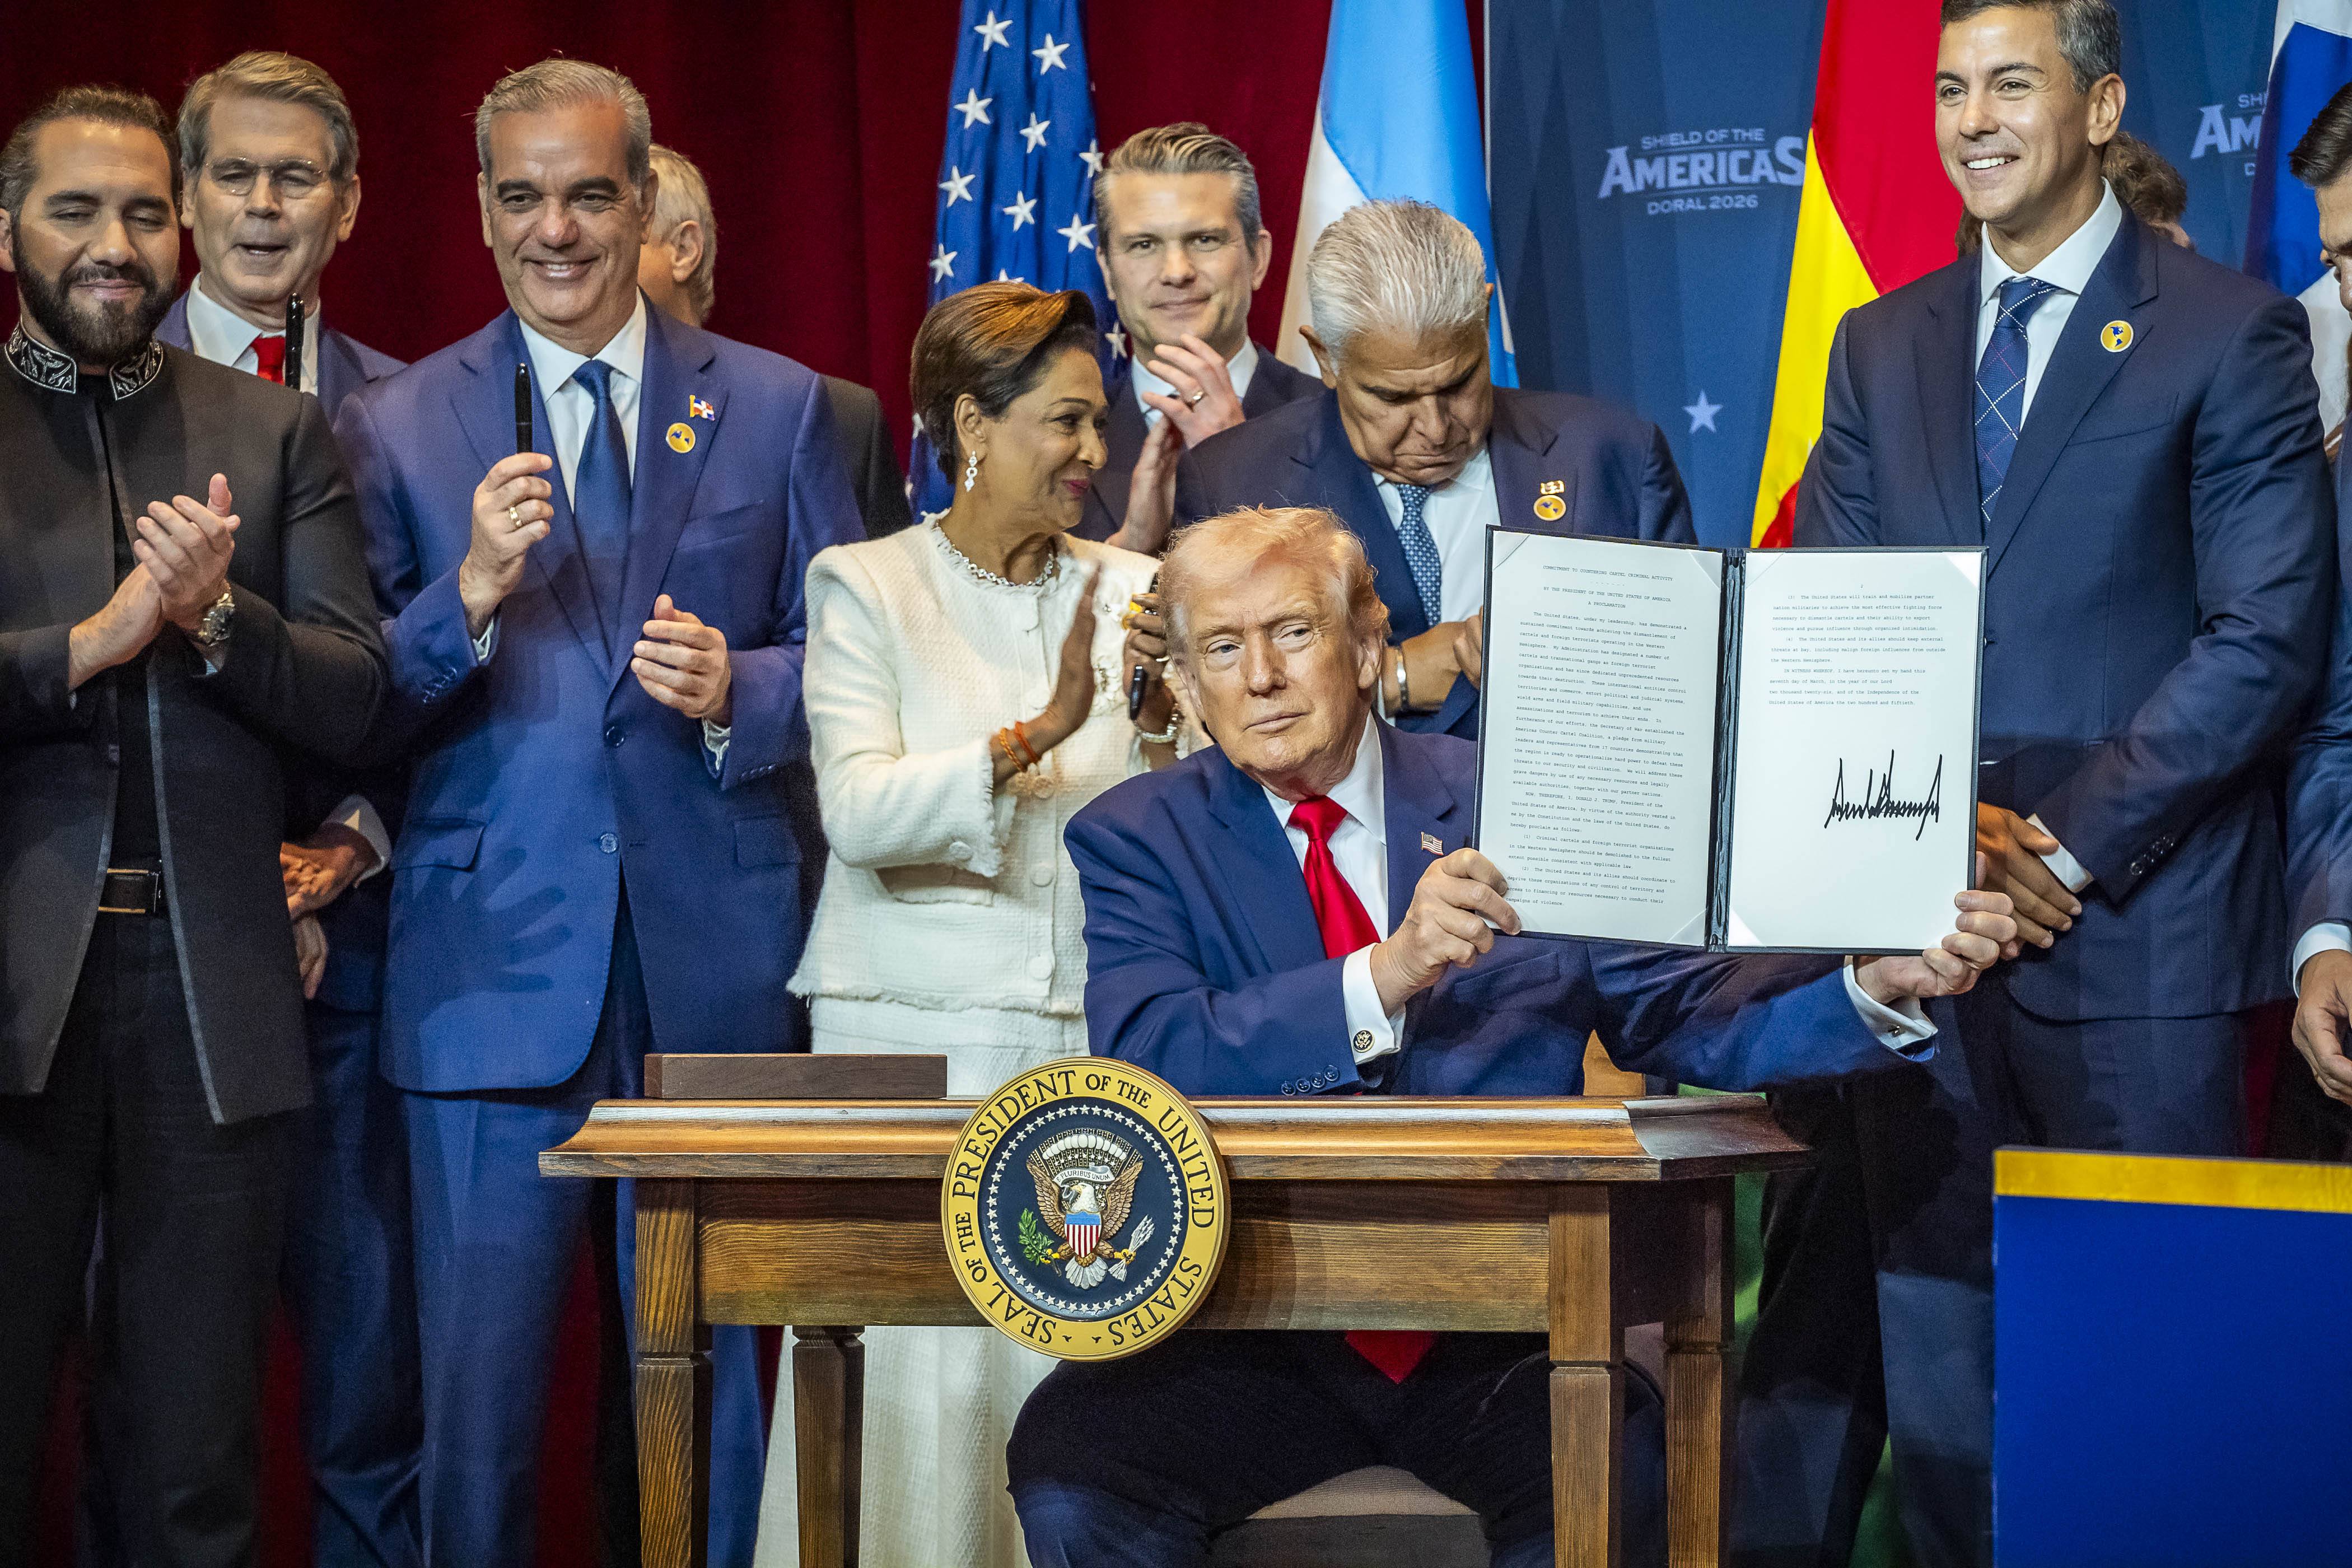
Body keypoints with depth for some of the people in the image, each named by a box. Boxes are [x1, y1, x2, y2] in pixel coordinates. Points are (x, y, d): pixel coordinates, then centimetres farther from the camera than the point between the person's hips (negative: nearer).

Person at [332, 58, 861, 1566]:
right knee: (479, 1389, 1)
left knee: (710, 1376, 7)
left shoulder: (778, 409, 9)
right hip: (493, 971, -1)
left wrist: (734, 691, -10)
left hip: (714, 970, 1)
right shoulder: (397, 425, 7)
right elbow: (354, 712, 2)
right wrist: (470, 593, -15)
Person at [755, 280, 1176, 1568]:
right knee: (915, 1382, -6)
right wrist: (1043, 730, -21)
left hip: (1095, 1040, 3)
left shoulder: (1133, 592, 13)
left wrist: (1161, 724, -10)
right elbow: (860, 810, -12)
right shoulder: (864, 587, 3)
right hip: (918, 1036, -2)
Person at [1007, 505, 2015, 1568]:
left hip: (1499, 1334, 1)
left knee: (1613, 1475, -30)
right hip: (1247, 1339, 0)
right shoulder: (1137, 840, 6)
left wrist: (1885, 985, -11)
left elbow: (1680, 1012, 7)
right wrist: (1384, 975, -26)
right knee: (1070, 1470, -28)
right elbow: (1146, 1058, -12)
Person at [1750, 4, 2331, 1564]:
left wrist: (2068, 845, -13)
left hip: (2137, 927, -4)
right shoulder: (1883, 346, 14)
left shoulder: (2233, 334, -2)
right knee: (1932, 1342, 8)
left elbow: (2266, 642, -9)